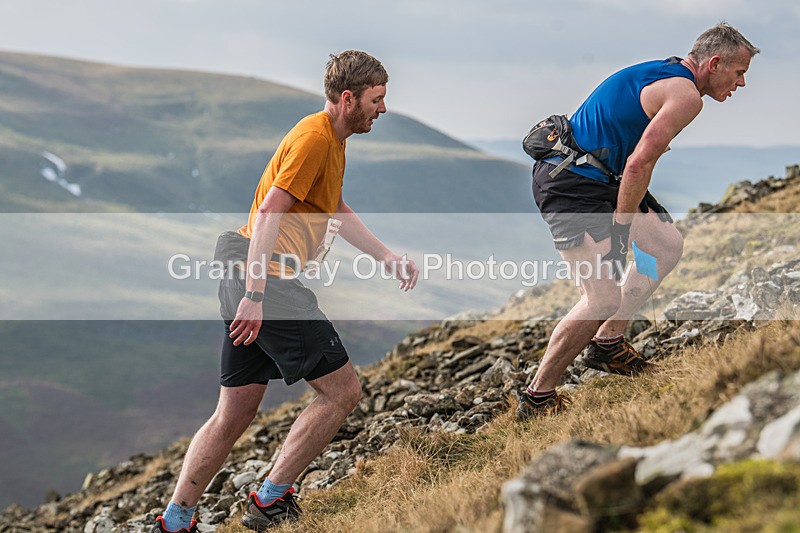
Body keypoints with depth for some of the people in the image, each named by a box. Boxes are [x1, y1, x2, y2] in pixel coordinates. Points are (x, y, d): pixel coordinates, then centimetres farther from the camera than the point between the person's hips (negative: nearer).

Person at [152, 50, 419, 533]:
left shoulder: (333, 139, 21)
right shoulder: (315, 137, -11)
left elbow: (337, 212, 33)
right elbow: (269, 212, -19)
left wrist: (388, 258, 28)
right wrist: (255, 293, -23)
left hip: (254, 283, 10)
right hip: (269, 280, -10)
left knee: (235, 413, 13)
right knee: (343, 390, -6)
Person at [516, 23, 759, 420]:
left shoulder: (665, 72, 17)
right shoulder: (686, 95, -14)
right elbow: (639, 164, -22)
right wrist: (619, 230, -15)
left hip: (596, 176, 11)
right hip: (571, 186, -11)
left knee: (668, 245, 17)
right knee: (604, 299, -15)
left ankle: (607, 343, 21)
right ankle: (536, 398, -5)